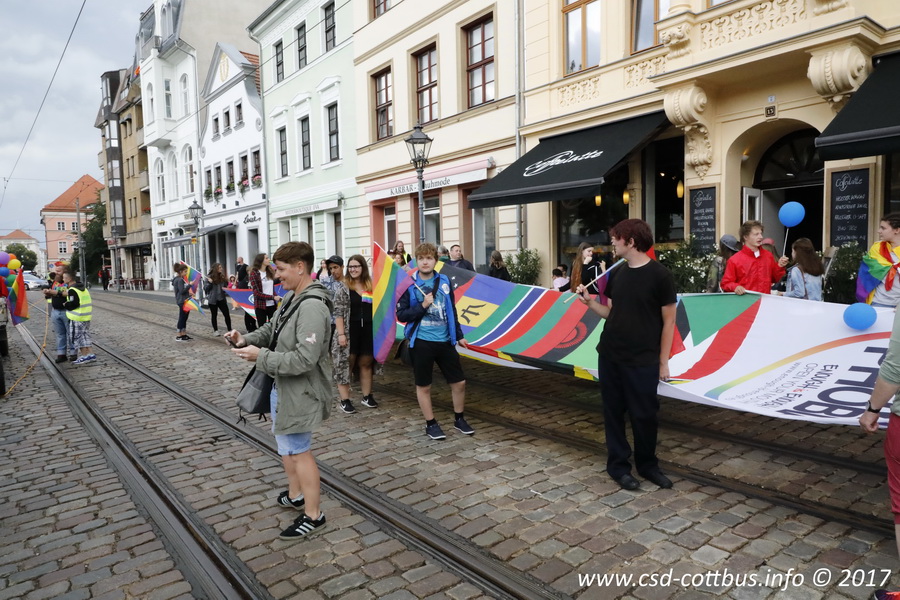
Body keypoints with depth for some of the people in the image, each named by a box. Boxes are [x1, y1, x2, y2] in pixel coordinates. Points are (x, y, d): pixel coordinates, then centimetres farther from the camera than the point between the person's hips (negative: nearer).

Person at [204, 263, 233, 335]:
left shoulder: (222, 277, 6)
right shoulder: (209, 277, -7)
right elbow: (205, 288, -6)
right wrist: (210, 283, -21)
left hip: (221, 299, 3)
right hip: (212, 299, -3)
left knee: (227, 314, -3)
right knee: (214, 315, 9)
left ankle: (229, 329, 4)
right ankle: (215, 330, 20)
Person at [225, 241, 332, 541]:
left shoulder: (312, 306, -27)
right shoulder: (291, 298, 5)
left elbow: (304, 359, -32)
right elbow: (271, 328, 16)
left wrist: (261, 356, -23)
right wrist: (246, 339, -3)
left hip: (300, 391, -10)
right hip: (282, 386, 10)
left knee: (298, 450, 3)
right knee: (285, 442, 24)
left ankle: (313, 516, 19)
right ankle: (295, 495, 44)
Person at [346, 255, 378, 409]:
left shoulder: (371, 285, 9)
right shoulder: (344, 285, -3)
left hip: (368, 329, 4)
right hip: (350, 329, -4)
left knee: (366, 363, 12)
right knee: (348, 363, 1)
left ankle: (367, 396, 21)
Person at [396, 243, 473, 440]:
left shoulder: (444, 281, 6)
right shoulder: (409, 285, -4)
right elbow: (401, 315, -7)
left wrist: (459, 335, 17)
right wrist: (423, 306, -18)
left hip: (445, 340, 3)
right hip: (421, 342, -3)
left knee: (459, 381, 8)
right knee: (424, 386, 7)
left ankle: (459, 419, 28)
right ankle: (430, 424, 24)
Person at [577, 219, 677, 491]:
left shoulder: (660, 275, -10)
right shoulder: (616, 275, 6)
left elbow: (668, 321, -7)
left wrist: (663, 361, -6)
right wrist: (590, 302, -5)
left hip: (643, 361, -5)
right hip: (609, 356, 5)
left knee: (645, 415, 6)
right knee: (613, 412, 10)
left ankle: (648, 464, 27)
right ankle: (618, 465, 24)